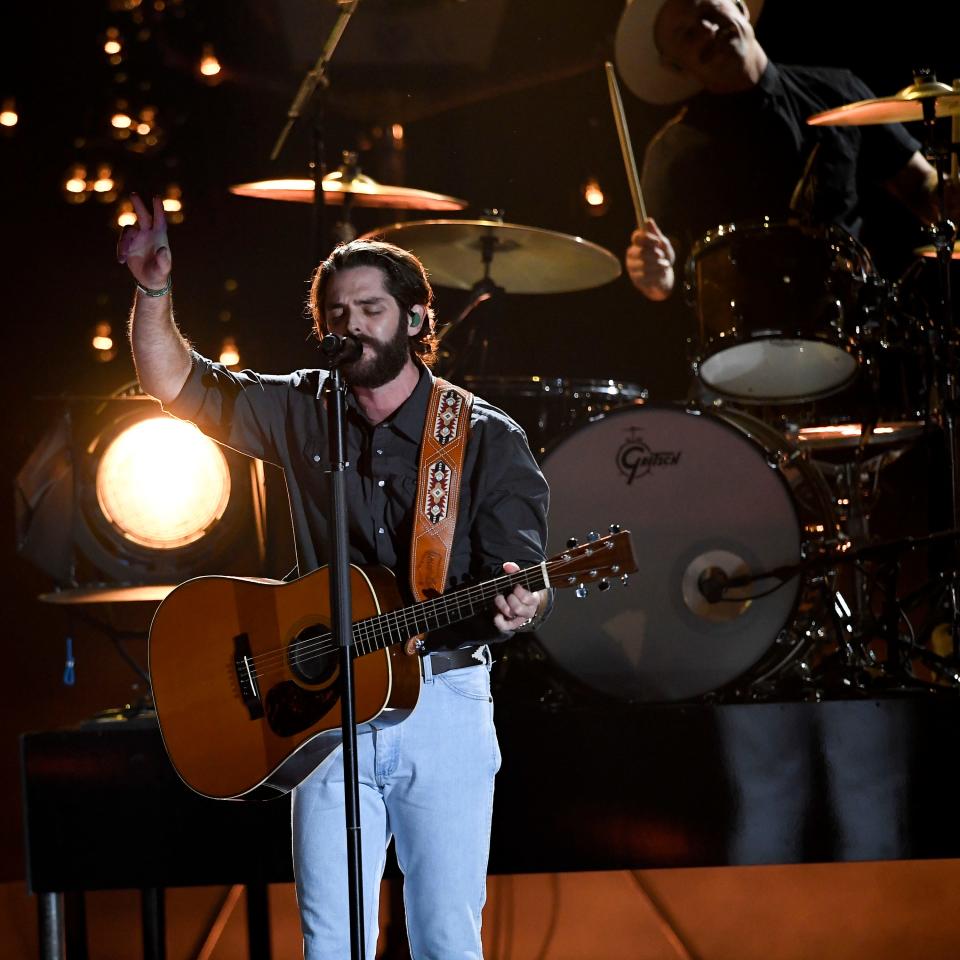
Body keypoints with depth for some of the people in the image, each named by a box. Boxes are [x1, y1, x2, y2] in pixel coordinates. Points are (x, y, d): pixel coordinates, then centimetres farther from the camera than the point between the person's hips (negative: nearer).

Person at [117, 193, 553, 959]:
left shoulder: (487, 438, 1)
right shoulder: (301, 413, 10)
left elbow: (522, 567, -6)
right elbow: (175, 381, 10)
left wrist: (520, 606, -29)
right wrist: (154, 290, -6)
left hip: (443, 702, -2)